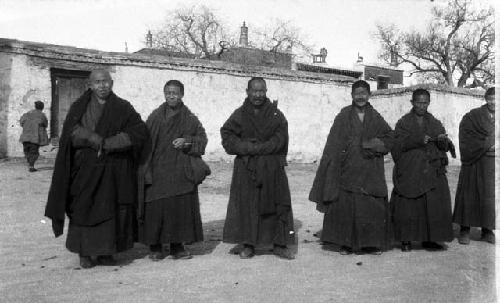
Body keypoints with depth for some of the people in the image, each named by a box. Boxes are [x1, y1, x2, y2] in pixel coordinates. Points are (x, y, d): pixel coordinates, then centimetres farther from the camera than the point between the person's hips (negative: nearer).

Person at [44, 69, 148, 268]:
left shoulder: (123, 108, 5)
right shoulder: (79, 107, 7)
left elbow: (140, 131, -7)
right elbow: (73, 132, -8)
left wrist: (108, 144, -15)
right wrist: (98, 141, -19)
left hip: (113, 170, 0)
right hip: (85, 168, 0)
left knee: (110, 209, 0)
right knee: (84, 208, 0)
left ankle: (105, 252, 11)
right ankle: (85, 253, 10)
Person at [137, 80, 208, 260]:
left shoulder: (189, 118, 7)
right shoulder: (155, 117, 7)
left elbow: (202, 137, 7)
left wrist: (187, 141, -13)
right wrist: (146, 169, -3)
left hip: (180, 172, 0)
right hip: (157, 171, 0)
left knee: (180, 207, 0)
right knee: (156, 207, -1)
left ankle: (177, 246, 11)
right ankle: (155, 247, 11)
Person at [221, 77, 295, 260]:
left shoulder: (276, 114, 6)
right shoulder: (239, 115, 6)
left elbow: (279, 140, -5)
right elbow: (227, 137, -3)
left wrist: (255, 147, -13)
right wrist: (248, 147, -16)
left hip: (272, 168, 1)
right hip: (246, 168, 0)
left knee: (279, 204, 2)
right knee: (246, 204, 1)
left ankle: (280, 244, 13)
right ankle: (247, 245, 12)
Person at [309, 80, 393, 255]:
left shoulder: (375, 117, 9)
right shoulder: (344, 116, 2)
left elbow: (389, 137, 11)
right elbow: (333, 144, -3)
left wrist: (376, 145, -7)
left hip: (370, 172, 2)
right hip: (348, 169, -2)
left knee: (373, 206, 1)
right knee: (345, 206, -1)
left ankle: (372, 243, 15)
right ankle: (346, 243, 12)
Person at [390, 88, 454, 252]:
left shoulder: (435, 123, 14)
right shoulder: (403, 123, 4)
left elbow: (445, 147, 9)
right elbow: (397, 145, -8)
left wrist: (443, 140, -14)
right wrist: (418, 140, -20)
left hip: (432, 172, 3)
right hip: (409, 172, -3)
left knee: (434, 205, -1)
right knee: (408, 206, -3)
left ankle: (428, 239, 11)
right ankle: (406, 240, 8)